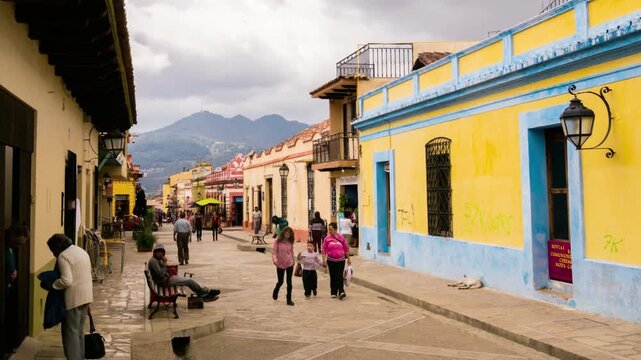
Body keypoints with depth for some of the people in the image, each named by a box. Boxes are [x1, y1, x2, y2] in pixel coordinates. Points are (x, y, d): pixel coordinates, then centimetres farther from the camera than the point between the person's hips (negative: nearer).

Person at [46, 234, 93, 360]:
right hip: (86, 295, 9)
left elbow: (66, 280, -22)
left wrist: (52, 285, -8)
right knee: (79, 329, 18)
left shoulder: (63, 256, -14)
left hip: (74, 297, -9)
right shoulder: (82, 251, 15)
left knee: (71, 330, 0)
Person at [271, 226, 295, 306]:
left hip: (289, 264, 2)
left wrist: (293, 261, 19)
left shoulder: (290, 242, -1)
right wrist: (275, 260, -32)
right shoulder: (278, 241, -12)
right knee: (280, 282, 9)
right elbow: (274, 251, -16)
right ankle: (275, 291, 43)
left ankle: (289, 300, 10)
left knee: (289, 282, 2)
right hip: (280, 264, -2)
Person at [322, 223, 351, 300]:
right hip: (331, 261, 1)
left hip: (341, 260, -1)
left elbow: (346, 248, 6)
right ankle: (333, 293, 16)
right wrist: (324, 260, -6)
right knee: (333, 277, 7)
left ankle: (341, 292, -12)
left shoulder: (341, 238, -3)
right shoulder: (327, 238, -3)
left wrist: (348, 259, 9)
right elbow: (324, 250, 0)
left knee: (340, 276, -8)